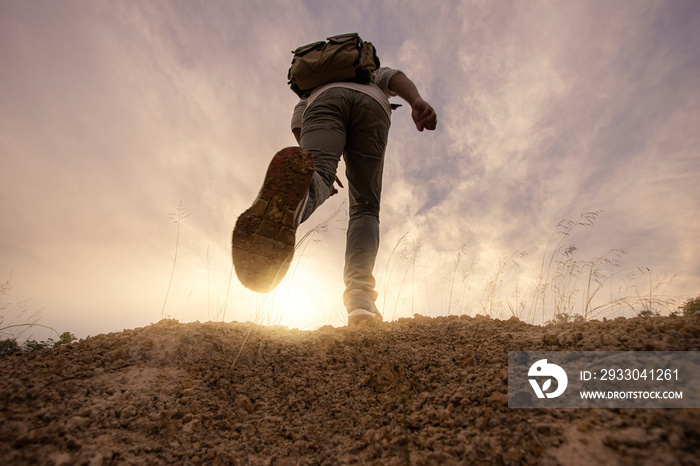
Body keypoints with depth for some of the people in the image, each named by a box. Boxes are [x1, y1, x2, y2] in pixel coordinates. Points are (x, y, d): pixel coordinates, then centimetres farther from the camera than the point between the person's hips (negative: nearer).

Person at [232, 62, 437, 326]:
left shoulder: (316, 86, 46)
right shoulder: (374, 76, 45)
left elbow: (297, 122, 24)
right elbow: (396, 78, 18)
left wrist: (321, 170, 22)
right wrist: (416, 101, -3)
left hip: (325, 100, 1)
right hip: (372, 106, 0)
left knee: (316, 178, -26)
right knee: (365, 210, -2)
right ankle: (359, 298, -27)